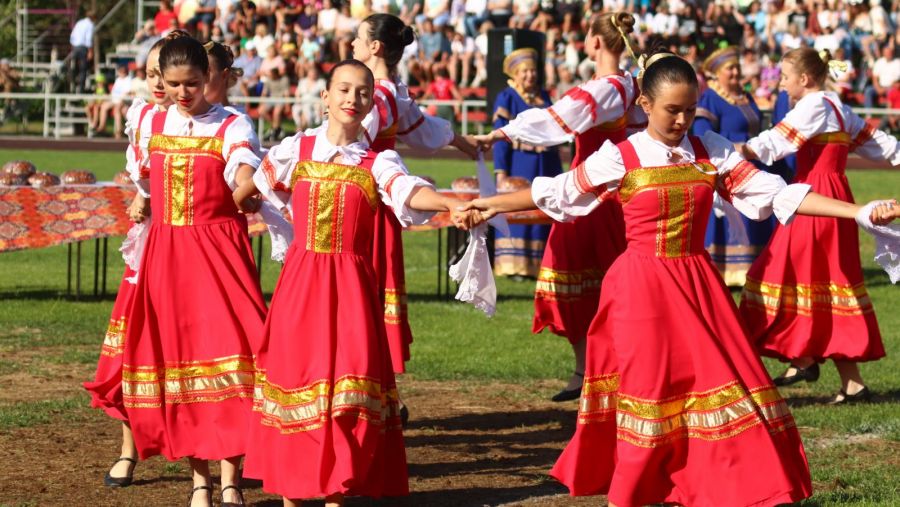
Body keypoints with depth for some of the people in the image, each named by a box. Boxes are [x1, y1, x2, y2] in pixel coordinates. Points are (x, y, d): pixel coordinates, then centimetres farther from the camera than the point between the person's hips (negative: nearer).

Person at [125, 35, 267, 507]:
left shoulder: (232, 126, -4)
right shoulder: (152, 124, 9)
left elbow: (245, 169, -24)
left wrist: (249, 188, -43)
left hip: (219, 250, -4)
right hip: (166, 251, 4)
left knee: (227, 350, -14)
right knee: (176, 357, 4)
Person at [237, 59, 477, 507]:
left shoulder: (377, 162, -1)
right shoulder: (296, 150, 5)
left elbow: (409, 190, -21)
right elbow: (256, 182, 22)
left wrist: (450, 205, -40)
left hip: (350, 282, -1)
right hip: (300, 275, 1)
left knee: (347, 377, -7)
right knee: (293, 368, 2)